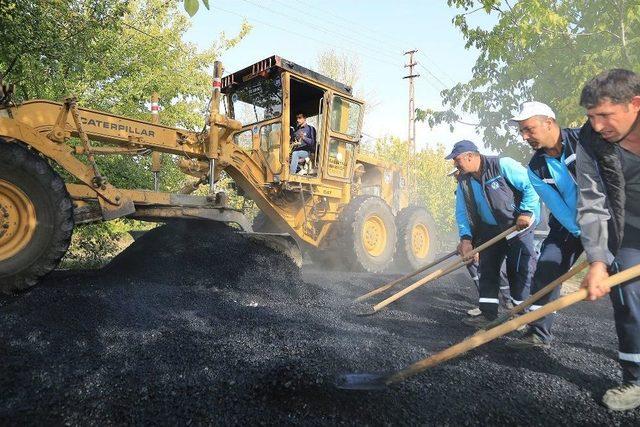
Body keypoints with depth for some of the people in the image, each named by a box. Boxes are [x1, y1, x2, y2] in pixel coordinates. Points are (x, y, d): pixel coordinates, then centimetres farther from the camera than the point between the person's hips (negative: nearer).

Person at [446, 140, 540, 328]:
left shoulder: (502, 165, -18)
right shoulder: (464, 182, 1)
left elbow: (531, 185, -16)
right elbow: (462, 212, 1)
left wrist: (526, 212, -20)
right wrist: (465, 237, -10)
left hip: (519, 225, -6)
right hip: (490, 229, 7)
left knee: (519, 269, -6)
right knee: (487, 269, 4)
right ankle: (488, 313, 11)